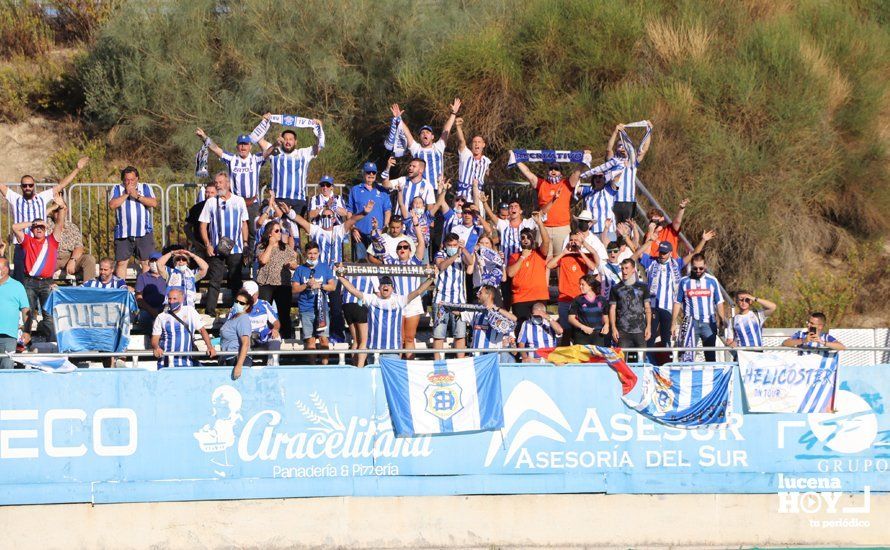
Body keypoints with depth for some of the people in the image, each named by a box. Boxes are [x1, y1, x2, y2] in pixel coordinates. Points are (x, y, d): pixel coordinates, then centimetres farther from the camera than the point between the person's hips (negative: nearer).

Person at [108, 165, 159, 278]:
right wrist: (126, 194, -9)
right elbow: (112, 205, -7)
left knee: (146, 262, -3)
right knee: (121, 262, 0)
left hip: (144, 232, 0)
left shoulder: (145, 188, 10)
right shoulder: (117, 189, 8)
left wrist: (137, 196, -11)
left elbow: (154, 203, -5)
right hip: (123, 234, 0)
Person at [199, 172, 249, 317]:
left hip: (236, 249, 1)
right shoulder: (211, 203, 4)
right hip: (216, 249, -1)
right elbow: (203, 225, 4)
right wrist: (207, 245, -7)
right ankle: (210, 313, -5)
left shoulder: (239, 201, 8)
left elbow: (244, 223, 13)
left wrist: (245, 243, 4)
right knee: (215, 281, -4)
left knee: (236, 282, 7)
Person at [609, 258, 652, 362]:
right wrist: (613, 328, -3)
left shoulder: (642, 287, 11)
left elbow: (647, 308, 10)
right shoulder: (616, 288, 10)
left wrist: (648, 326, 1)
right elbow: (612, 309, 8)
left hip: (640, 330, 0)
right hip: (622, 331, 0)